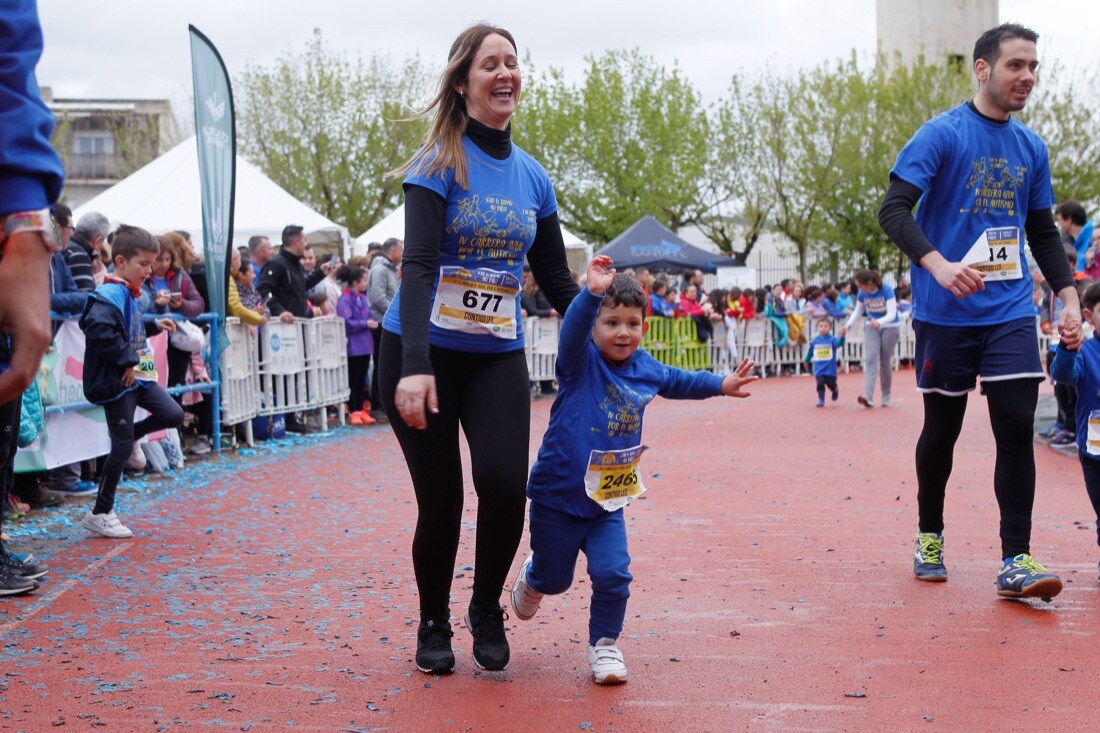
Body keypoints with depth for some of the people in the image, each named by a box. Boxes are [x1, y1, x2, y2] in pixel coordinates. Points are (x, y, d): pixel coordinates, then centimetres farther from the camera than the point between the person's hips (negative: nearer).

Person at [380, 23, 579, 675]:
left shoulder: (532, 177, 7)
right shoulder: (441, 163, -9)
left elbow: (557, 280, 13)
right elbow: (418, 265, -19)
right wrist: (414, 368, -30)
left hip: (499, 356, 4)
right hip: (424, 351, -3)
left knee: (505, 486, -14)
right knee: (440, 500, 0)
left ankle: (488, 611, 12)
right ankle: (433, 626, 24)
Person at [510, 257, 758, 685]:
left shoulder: (645, 369, 2)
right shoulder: (580, 362, -16)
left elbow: (677, 381, 23)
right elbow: (573, 328, -38)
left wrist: (722, 385, 25)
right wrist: (593, 293, -55)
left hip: (608, 500, 4)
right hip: (557, 495, -4)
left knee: (613, 575, -10)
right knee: (554, 578, 13)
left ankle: (604, 645, 11)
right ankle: (532, 578, 50)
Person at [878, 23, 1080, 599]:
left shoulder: (1031, 148, 10)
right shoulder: (941, 134, -7)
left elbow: (1044, 233, 19)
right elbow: (893, 212, -16)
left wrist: (1068, 298, 9)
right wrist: (939, 265, -31)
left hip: (1010, 312, 4)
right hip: (946, 313, -4)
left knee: (1017, 426, -7)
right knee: (942, 430, 7)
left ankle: (1016, 562, -6)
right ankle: (929, 537, 28)